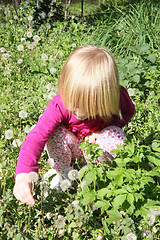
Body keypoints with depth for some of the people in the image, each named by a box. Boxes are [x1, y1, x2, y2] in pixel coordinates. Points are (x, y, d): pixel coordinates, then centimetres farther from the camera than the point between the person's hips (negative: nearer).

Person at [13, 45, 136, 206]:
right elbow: (37, 137, -42)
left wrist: (101, 129, -23)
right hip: (73, 146, -1)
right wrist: (23, 176, -56)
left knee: (116, 135, -30)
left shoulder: (117, 96, -30)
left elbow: (128, 111, -6)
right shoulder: (60, 105, -35)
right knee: (56, 133, -32)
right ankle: (61, 173, -6)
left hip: (97, 144, 1)